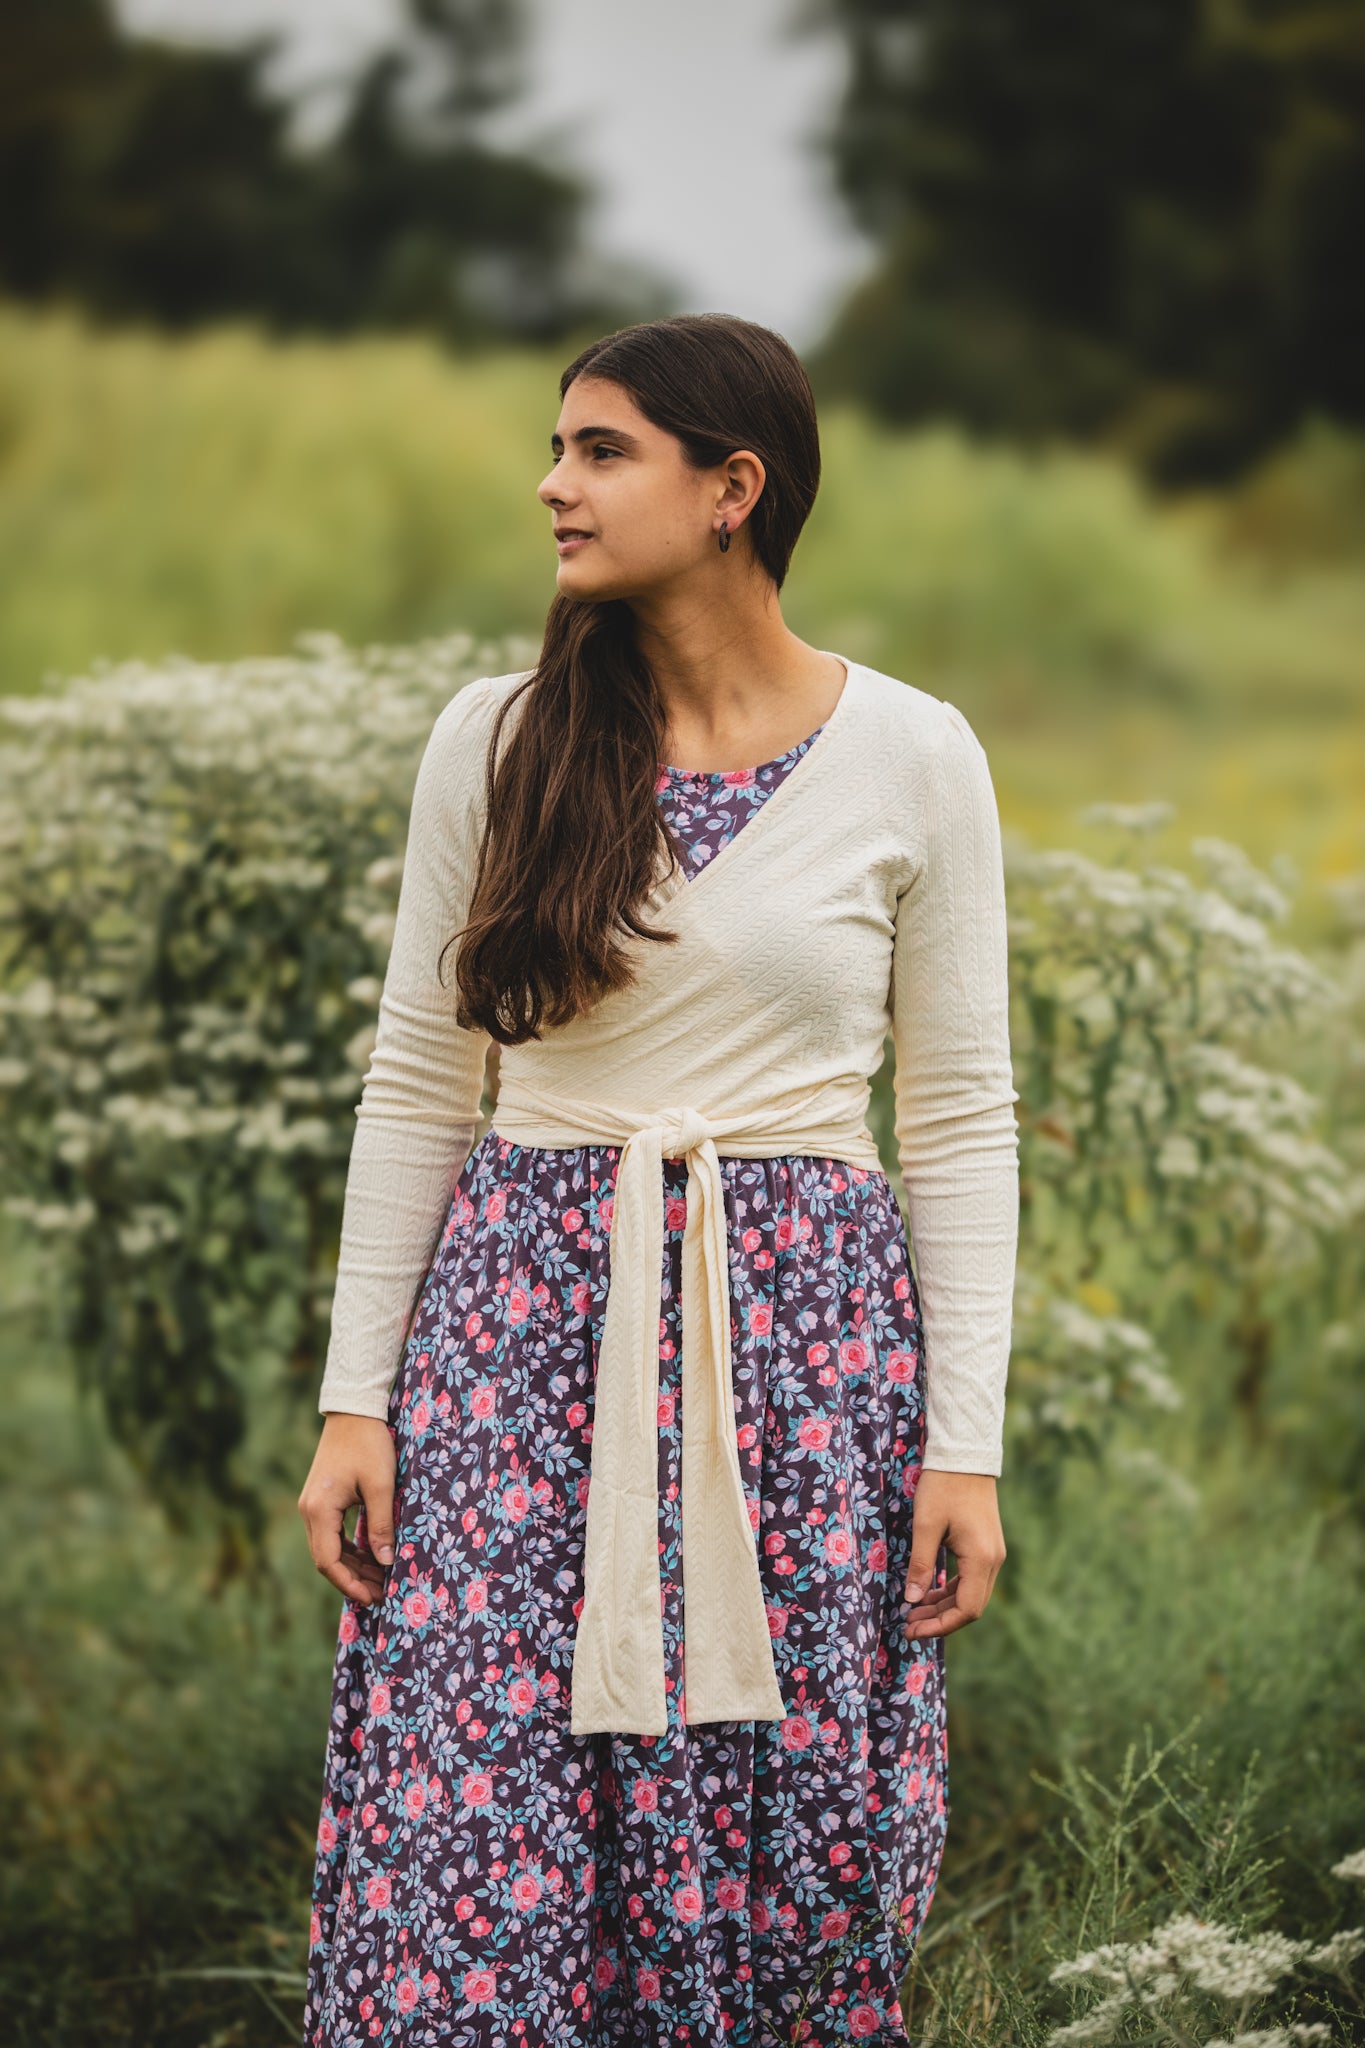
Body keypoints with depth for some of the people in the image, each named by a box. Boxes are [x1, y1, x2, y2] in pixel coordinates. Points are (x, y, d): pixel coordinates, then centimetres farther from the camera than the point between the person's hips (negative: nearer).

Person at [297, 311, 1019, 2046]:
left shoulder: (912, 756, 1)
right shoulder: (495, 741, 4)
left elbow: (960, 1115, 3)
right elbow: (415, 1085, 8)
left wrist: (965, 1448, -2)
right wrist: (355, 1396, 2)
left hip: (801, 1337, -1)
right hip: (524, 1320, 1)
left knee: (787, 1887, 2)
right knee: (466, 1872, -4)